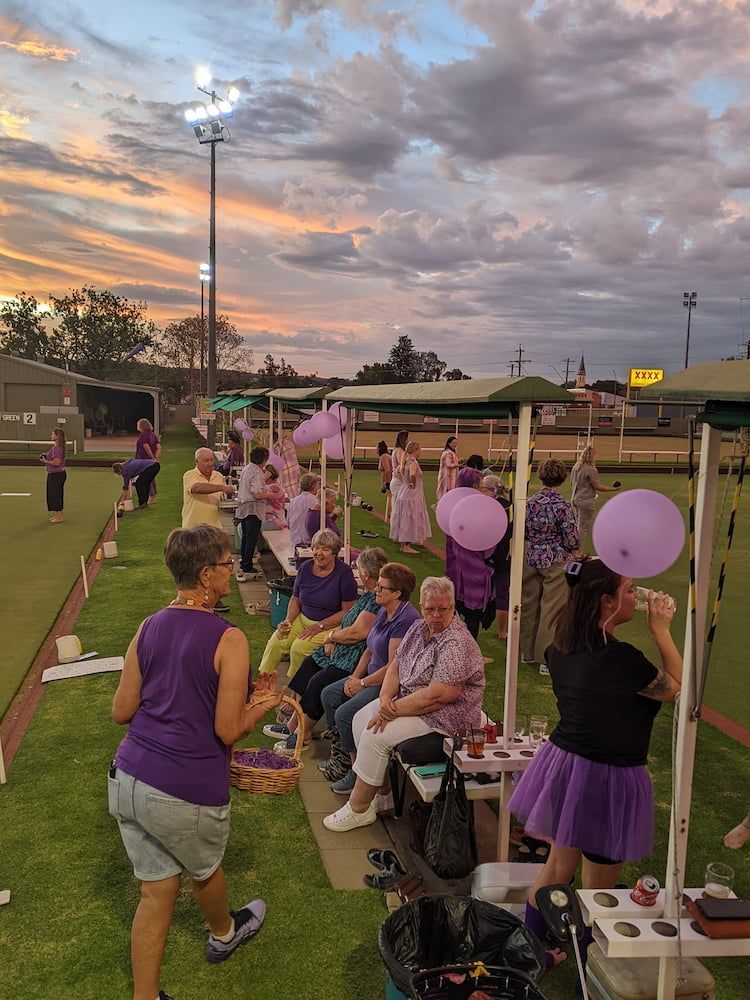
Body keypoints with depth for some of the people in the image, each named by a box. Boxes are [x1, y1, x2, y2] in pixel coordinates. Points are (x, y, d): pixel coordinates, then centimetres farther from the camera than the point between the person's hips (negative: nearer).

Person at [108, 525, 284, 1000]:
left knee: (157, 891, 18)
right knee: (205, 871, 26)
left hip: (128, 780, 5)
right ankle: (224, 934, 55)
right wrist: (264, 703, 3)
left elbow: (122, 711, 6)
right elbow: (229, 730, -16)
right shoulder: (229, 640, -17)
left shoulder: (148, 629, 1)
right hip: (187, 794, -4)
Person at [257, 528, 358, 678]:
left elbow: (348, 611, -13)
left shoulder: (343, 573, -13)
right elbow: (296, 600, 14)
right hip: (303, 619, 5)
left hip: (331, 625, -5)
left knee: (299, 648, -25)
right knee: (275, 643, -16)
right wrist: (288, 620, -5)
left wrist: (318, 627, -16)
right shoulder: (306, 567, 3)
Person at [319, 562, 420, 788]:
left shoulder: (405, 620, -24)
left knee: (345, 713, -20)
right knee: (329, 694, 8)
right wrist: (355, 677, 2)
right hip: (374, 676, 11)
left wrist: (362, 683, -15)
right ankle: (341, 752, 18)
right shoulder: (384, 612, 8)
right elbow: (370, 650, 15)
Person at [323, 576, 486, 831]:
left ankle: (358, 809, -2)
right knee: (361, 719, 4)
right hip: (408, 699, 10)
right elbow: (396, 665, 8)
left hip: (444, 715, -10)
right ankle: (383, 793, 12)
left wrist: (394, 709, -21)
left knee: (377, 735, -19)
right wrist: (385, 697, -11)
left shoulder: (457, 645, -24)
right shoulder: (418, 629, 5)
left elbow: (436, 696, -29)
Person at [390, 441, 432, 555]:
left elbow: (399, 471, 24)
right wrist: (413, 484, -22)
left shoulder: (406, 462, 7)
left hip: (403, 493, 9)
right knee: (410, 520, -1)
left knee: (405, 520, 14)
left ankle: (403, 545, 22)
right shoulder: (413, 463, -20)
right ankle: (407, 546, 3)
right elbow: (412, 475, -39)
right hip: (412, 496, -9)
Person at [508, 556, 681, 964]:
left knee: (558, 864, 24)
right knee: (598, 888, 13)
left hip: (563, 762, 7)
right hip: (605, 778, -7)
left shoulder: (560, 648, -5)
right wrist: (661, 630, -6)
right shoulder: (622, 659, -27)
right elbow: (678, 688, -9)